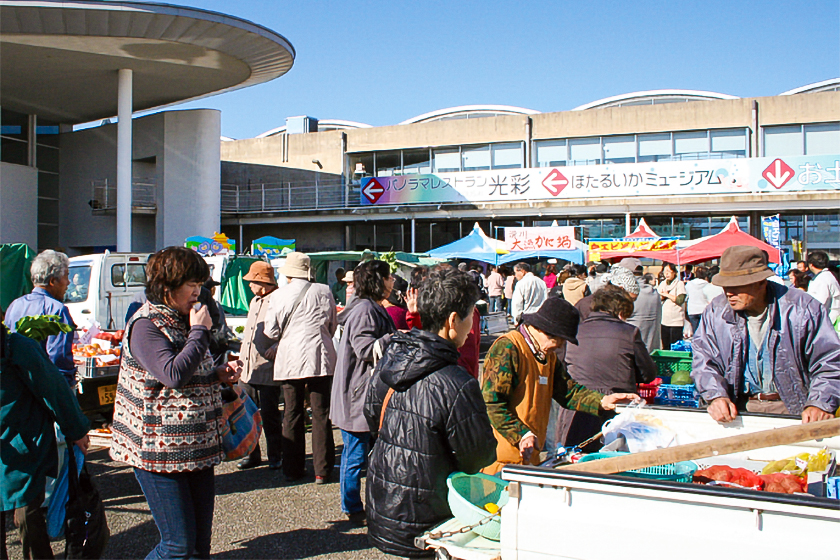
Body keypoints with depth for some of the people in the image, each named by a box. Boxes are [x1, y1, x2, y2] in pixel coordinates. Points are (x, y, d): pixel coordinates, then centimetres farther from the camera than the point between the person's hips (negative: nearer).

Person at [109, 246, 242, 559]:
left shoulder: (183, 320, 15)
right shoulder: (145, 325, -13)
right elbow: (173, 375, -27)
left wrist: (219, 375, 6)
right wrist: (200, 331, -17)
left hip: (196, 448, 9)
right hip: (160, 450, -9)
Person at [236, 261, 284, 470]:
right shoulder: (254, 302, 19)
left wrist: (277, 347, -26)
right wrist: (241, 357, 23)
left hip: (268, 371, -8)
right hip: (247, 370, 8)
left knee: (270, 416, 1)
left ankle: (275, 456, 14)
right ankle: (252, 454, 21)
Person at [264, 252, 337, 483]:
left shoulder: (279, 295, -3)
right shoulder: (324, 292, 1)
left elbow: (271, 331, 0)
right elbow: (333, 326, 11)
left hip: (290, 359, 0)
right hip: (321, 358, 0)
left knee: (292, 414, 10)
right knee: (321, 414, 5)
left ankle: (293, 469, 15)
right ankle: (322, 470, 8)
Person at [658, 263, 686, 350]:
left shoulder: (679, 284, -4)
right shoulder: (662, 284, 13)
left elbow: (680, 300, -16)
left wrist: (667, 295, -10)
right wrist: (662, 297, -8)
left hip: (676, 320, -6)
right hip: (664, 320, 6)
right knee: (665, 347, 10)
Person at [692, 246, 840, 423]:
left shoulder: (803, 309, -8)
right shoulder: (715, 312, 0)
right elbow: (704, 361, 1)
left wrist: (819, 404, -19)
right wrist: (717, 396, -17)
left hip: (792, 409, -2)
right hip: (739, 410, 2)